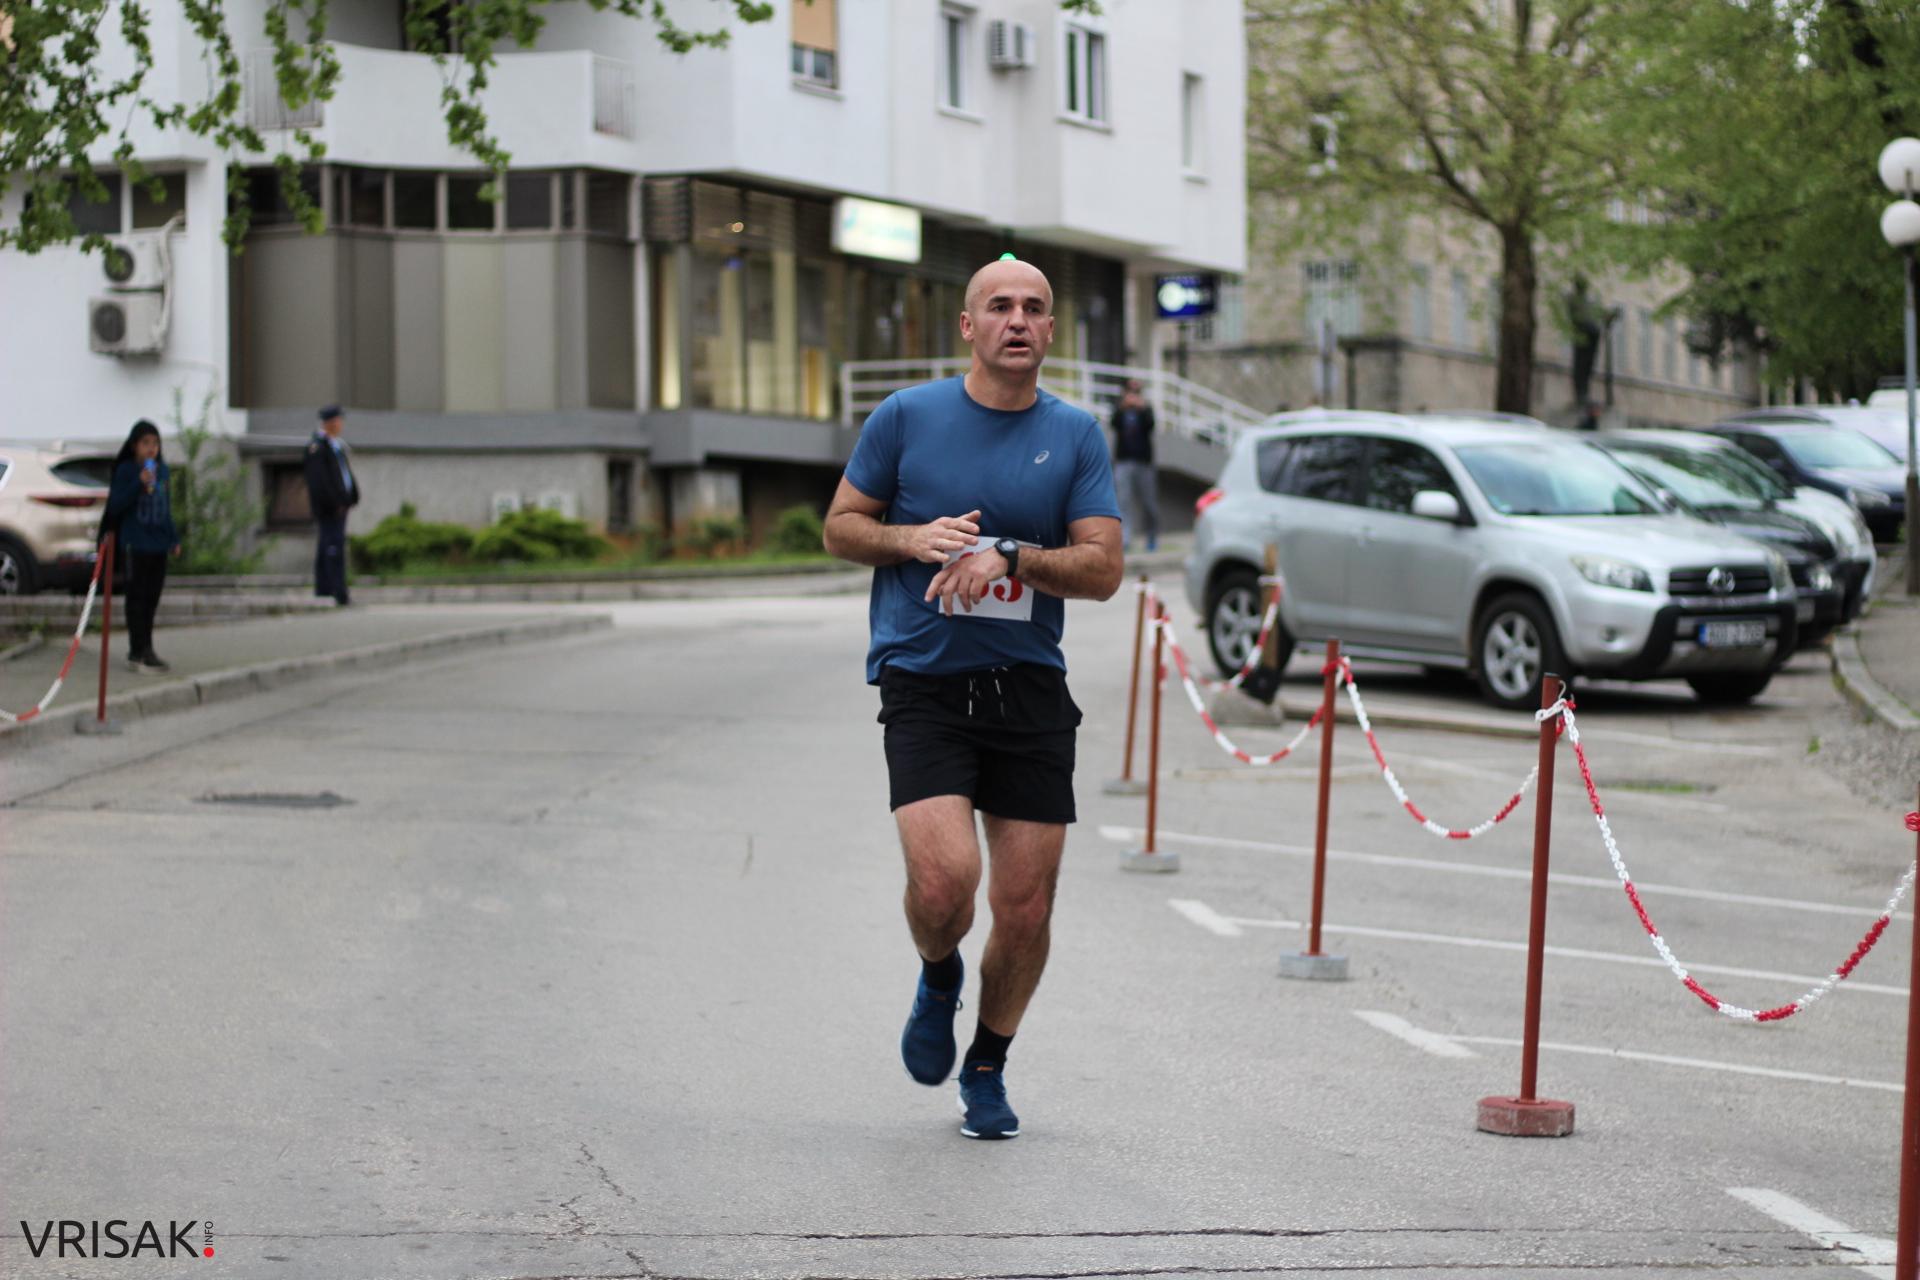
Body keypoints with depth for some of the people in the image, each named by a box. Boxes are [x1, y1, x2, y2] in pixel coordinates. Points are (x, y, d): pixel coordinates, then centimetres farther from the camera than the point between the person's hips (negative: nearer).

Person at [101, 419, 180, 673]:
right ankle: (137, 652, 1)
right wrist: (139, 484, -24)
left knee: (152, 597, 10)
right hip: (136, 544, -6)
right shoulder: (126, 470, -7)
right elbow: (116, 505, -13)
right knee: (137, 597, -2)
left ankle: (146, 649, 20)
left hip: (159, 544, 6)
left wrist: (174, 538, 18)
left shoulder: (161, 469, 10)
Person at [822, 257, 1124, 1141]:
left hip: (1030, 691, 2)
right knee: (944, 879, -20)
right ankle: (937, 979, 16)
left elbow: (1103, 569, -1)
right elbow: (840, 527, 10)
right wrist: (914, 540, -10)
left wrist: (1007, 555, -16)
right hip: (923, 683, -2)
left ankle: (987, 1070, 27)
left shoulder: (1075, 436, 5)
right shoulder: (906, 418, 2)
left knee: (1025, 909, 2)